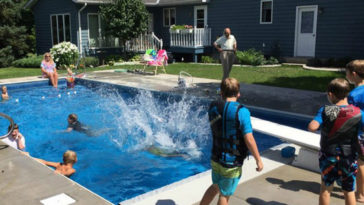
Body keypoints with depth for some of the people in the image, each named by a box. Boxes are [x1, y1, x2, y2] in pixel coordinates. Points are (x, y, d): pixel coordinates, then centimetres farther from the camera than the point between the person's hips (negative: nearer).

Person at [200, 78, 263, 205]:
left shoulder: (213, 108, -4)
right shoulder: (241, 112, -20)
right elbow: (249, 139, -20)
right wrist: (258, 160, -9)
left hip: (215, 159, 5)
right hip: (232, 163, -5)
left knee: (215, 187, 29)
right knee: (224, 195, 13)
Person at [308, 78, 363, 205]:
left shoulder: (325, 111, -15)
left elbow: (312, 127, -27)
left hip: (328, 156, -1)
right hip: (349, 157, 1)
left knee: (325, 188, 17)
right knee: (349, 191, 16)